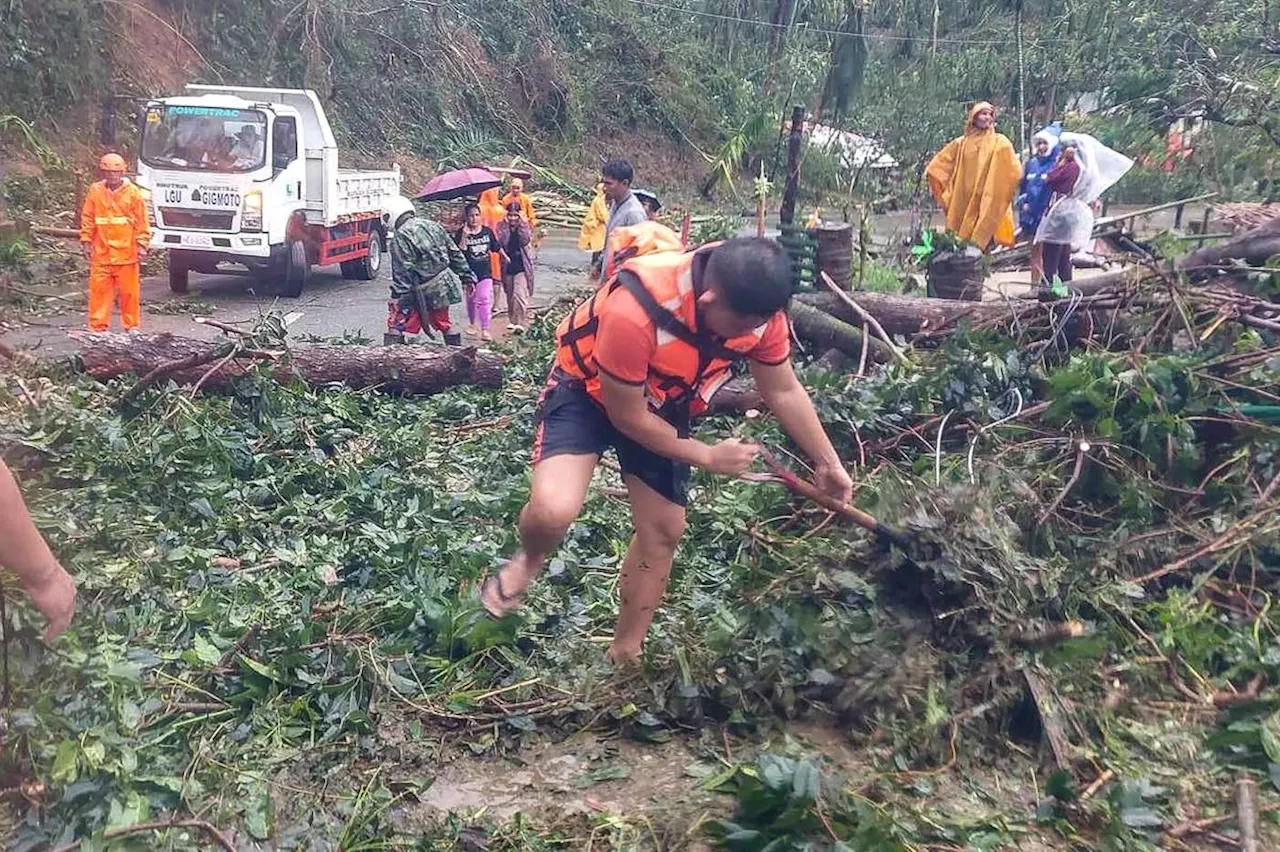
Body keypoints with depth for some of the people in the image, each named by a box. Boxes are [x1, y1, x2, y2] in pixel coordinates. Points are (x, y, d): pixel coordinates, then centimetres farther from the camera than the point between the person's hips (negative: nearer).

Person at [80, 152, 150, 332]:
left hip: (126, 252, -1)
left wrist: (142, 245, -5)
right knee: (99, 290, 2)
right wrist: (86, 242, 4)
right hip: (101, 253, 2)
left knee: (128, 291, 4)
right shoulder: (95, 191, 3)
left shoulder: (133, 193, -1)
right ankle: (98, 327, 10)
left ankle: (131, 326, 16)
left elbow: (142, 223, 0)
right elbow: (87, 219, 9)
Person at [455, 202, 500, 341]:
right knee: (471, 299, 14)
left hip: (485, 272, 1)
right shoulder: (462, 233, -8)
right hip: (469, 272, -1)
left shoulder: (487, 231, 1)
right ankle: (472, 323, 36)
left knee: (484, 299, -10)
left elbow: (496, 248, 15)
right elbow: (459, 252, -20)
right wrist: (464, 236, -28)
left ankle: (485, 330, -9)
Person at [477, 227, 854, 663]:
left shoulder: (756, 303, -22)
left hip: (663, 405, 6)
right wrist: (708, 456, -16)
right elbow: (627, 416, -25)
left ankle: (624, 656, 27)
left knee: (664, 531, 6)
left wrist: (828, 463, 1)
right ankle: (529, 559, 9)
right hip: (586, 391, -5)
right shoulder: (634, 311, -41)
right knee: (553, 510, -29)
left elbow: (784, 391, -4)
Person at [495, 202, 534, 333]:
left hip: (522, 266, -3)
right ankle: (512, 320, 30)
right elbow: (500, 243, -14)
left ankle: (521, 323, -14)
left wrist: (522, 223, -18)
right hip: (507, 265, 3)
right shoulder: (502, 226, 2)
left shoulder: (525, 226, -1)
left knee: (519, 294, -15)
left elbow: (526, 241, -18)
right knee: (510, 295, 15)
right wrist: (506, 224, -16)